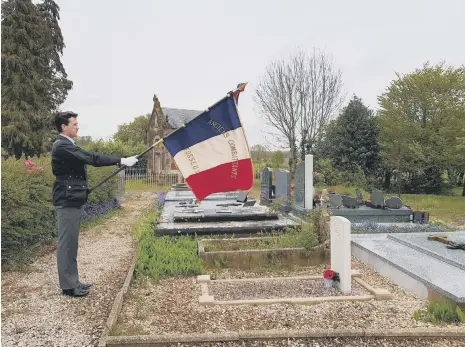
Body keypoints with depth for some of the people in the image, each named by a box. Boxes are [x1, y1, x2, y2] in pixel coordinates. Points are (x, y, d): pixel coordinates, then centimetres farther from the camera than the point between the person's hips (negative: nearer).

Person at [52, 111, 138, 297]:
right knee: (66, 242, -4)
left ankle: (72, 281, 21)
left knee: (71, 242, 13)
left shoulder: (67, 145, 16)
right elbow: (92, 158, -23)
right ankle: (68, 286, 4)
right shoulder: (62, 146, -16)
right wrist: (121, 161, -22)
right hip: (67, 200, -10)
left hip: (73, 199, 10)